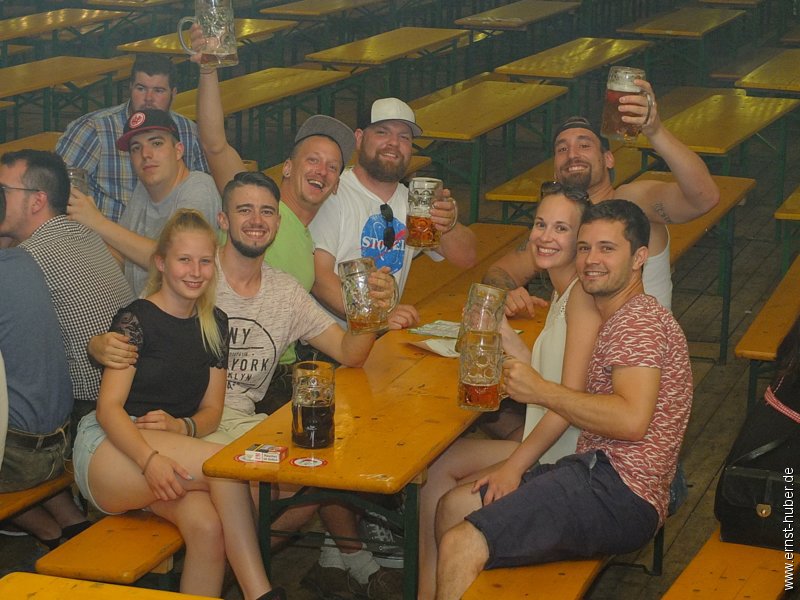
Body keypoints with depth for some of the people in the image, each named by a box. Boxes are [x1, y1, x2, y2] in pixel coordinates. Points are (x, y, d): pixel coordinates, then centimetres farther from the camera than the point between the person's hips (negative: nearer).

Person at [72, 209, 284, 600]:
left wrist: (182, 427, -11)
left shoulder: (214, 324, 14)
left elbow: (212, 410, 14)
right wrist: (150, 459, -30)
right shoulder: (136, 318, -4)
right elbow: (108, 407, -12)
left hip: (170, 452, 5)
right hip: (108, 451, -5)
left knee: (207, 526, -31)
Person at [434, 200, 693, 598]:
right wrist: (517, 465, 5)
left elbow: (632, 420, -24)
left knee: (461, 545, -22)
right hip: (601, 475, 11)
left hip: (620, 494, -11)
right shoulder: (614, 319, 25)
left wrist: (541, 391, -15)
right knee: (453, 506, 19)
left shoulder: (638, 319, -9)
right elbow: (573, 406, 19)